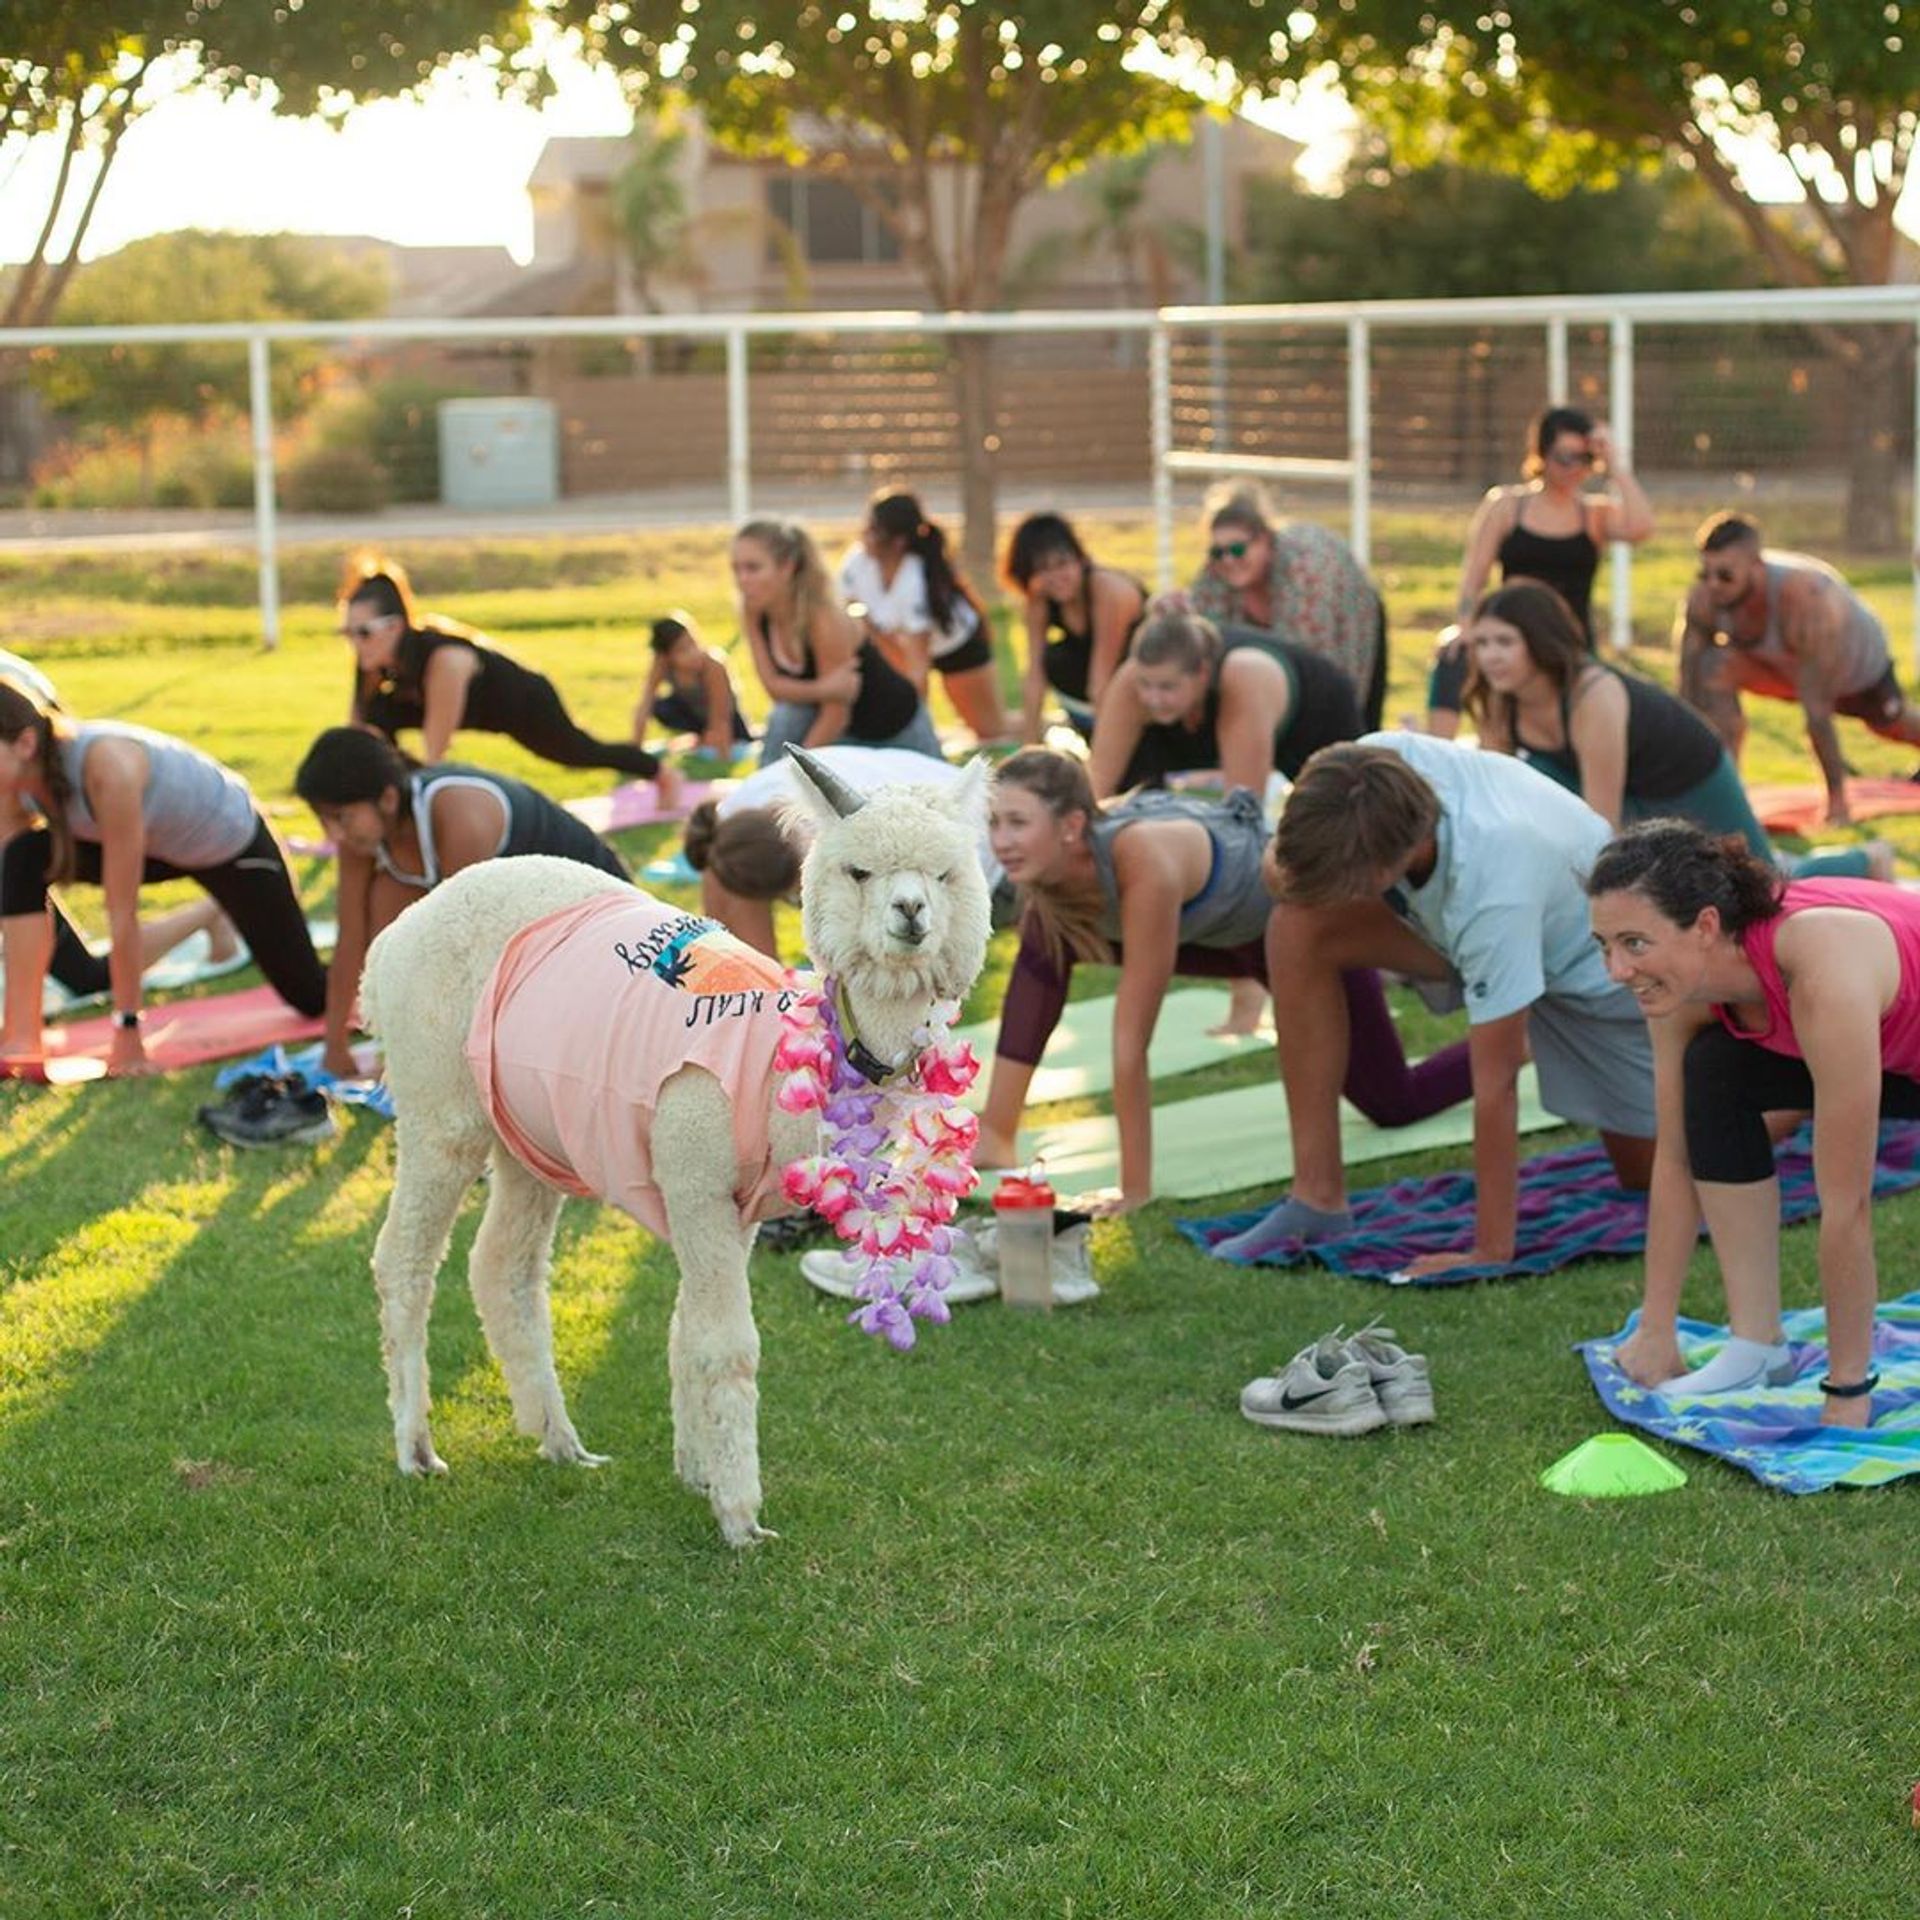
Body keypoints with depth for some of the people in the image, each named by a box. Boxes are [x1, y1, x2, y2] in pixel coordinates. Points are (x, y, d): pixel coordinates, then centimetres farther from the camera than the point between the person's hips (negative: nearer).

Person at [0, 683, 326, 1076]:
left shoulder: (108, 767, -43)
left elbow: (122, 914, -37)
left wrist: (127, 1033, -31)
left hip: (232, 837, -5)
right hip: (160, 841, 5)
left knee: (312, 998, 6)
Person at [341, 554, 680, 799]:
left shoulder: (445, 659, -44)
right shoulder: (373, 657, -24)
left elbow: (432, 756, -41)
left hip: (527, 702, -5)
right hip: (479, 711, 5)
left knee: (583, 753, 21)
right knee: (379, 716, -18)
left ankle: (662, 771, 52)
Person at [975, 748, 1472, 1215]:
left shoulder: (1142, 861, -44)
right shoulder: (1050, 857, -22)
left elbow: (1130, 1038, -42)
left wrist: (1135, 1188, -38)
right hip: (1219, 929, 6)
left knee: (1394, 1104, 9)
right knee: (1046, 942, -15)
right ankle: (995, 1137, -9)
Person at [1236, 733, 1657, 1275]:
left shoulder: (1493, 889, -46)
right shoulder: (1378, 761, -32)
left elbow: (1496, 1084, -38)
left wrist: (1491, 1254, -33)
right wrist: (1293, 872, -33)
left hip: (1595, 966, -5)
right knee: (1297, 927, -22)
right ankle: (1318, 1198, -16)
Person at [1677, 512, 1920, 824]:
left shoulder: (1807, 601, -47)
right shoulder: (1702, 601, -35)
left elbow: (1818, 711, -43)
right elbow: (1690, 694, -28)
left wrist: (1837, 798, -36)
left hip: (1861, 661, -2)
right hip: (1783, 665, 2)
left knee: (1890, 725, 25)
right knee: (1718, 669, -28)